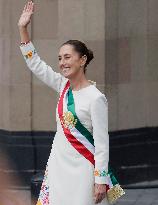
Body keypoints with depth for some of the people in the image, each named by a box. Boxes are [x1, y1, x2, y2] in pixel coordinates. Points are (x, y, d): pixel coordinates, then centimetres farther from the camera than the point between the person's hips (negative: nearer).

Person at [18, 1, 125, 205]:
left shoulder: (95, 98, -14)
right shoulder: (64, 86, 7)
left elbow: (101, 143, -14)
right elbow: (35, 64, 11)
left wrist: (101, 180, -15)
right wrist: (23, 28, 5)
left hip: (81, 167, -7)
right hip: (58, 163, 7)